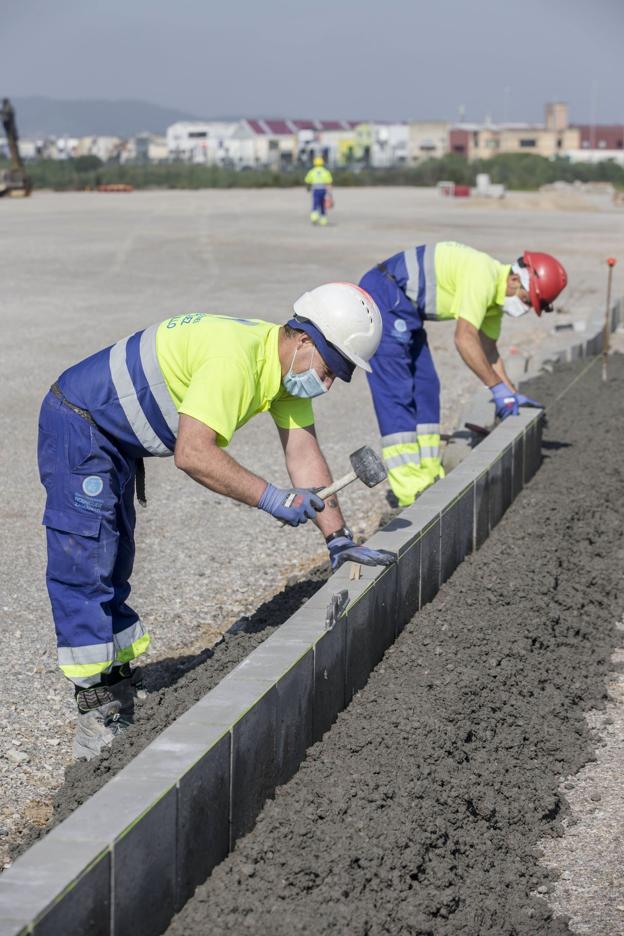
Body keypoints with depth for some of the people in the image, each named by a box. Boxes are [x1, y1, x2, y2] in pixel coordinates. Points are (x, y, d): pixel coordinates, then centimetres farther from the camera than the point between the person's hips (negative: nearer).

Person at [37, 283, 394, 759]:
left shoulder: (287, 364, 0)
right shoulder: (236, 355, -30)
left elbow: (304, 452, 0)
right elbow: (192, 453, -35)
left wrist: (338, 538, -5)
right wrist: (270, 497, -29)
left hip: (115, 440, 10)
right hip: (78, 423, -10)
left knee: (112, 565, 14)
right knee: (84, 566, -9)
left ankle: (121, 688, 22)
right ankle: (97, 710, -5)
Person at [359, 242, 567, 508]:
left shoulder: (495, 290, 9)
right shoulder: (483, 276, -22)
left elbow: (487, 348, 19)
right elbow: (465, 339, -25)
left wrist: (512, 394, 14)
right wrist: (498, 388, -18)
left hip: (404, 310, 11)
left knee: (426, 388, 8)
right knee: (396, 393, -13)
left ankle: (427, 477, 12)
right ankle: (409, 490, -14)